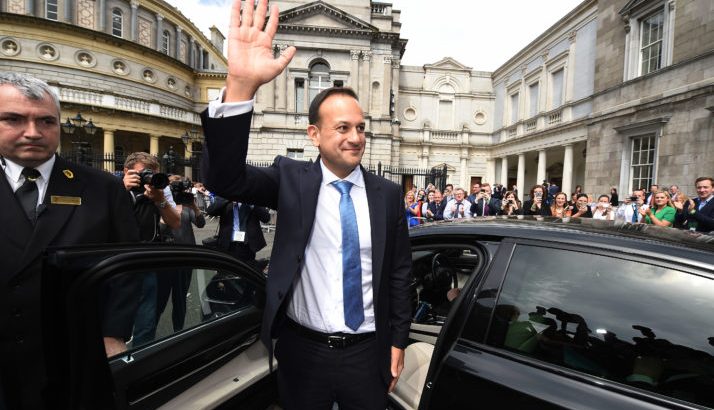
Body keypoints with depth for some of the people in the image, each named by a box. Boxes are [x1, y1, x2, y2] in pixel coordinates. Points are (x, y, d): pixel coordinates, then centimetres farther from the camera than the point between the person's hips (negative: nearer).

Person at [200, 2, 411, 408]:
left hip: (367, 353, 1)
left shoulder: (388, 193, -3)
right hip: (302, 351, 0)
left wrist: (398, 341, 4)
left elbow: (400, 272, 2)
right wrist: (241, 87, -37)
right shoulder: (291, 179, -8)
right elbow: (224, 179, -24)